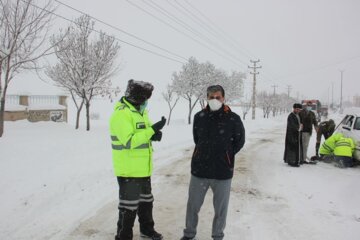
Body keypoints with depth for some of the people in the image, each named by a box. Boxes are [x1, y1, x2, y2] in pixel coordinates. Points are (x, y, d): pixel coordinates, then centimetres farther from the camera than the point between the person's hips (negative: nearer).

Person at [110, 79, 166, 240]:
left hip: (143, 169, 10)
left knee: (146, 201, 24)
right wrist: (153, 129, -28)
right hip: (129, 171, -9)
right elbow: (129, 141, -29)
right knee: (129, 207, 1)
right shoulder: (121, 113, -20)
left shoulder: (140, 111, 10)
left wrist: (155, 134, -8)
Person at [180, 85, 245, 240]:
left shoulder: (233, 119, -9)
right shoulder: (199, 116, 0)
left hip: (223, 171, -2)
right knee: (193, 205, 14)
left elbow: (239, 140, 5)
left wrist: (225, 155, 3)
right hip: (199, 169, 3)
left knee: (220, 208, 12)